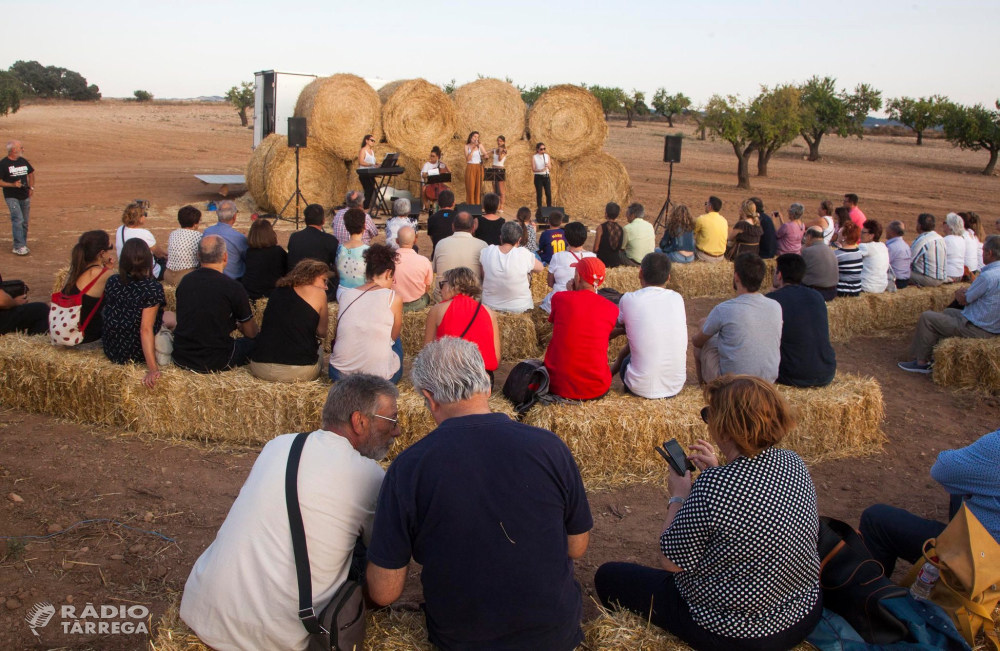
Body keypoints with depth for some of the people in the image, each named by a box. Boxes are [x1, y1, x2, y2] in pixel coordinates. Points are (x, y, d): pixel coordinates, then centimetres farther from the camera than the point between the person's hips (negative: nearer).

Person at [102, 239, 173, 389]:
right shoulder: (152, 288, -20)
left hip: (111, 351, 6)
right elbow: (146, 329, -26)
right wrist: (152, 368, -28)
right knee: (170, 317, 18)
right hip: (137, 354, -6)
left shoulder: (112, 282, -3)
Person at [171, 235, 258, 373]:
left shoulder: (185, 281, 2)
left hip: (180, 359, 4)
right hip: (216, 363, -4)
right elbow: (251, 333, -1)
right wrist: (237, 325, 24)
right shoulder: (233, 288, -14)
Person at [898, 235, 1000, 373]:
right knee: (948, 312, 31)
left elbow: (963, 300, -13)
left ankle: (922, 361, 7)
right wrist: (965, 292, 2)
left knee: (927, 318, -3)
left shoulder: (988, 276, -25)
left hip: (978, 329, -10)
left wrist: (959, 293, 7)